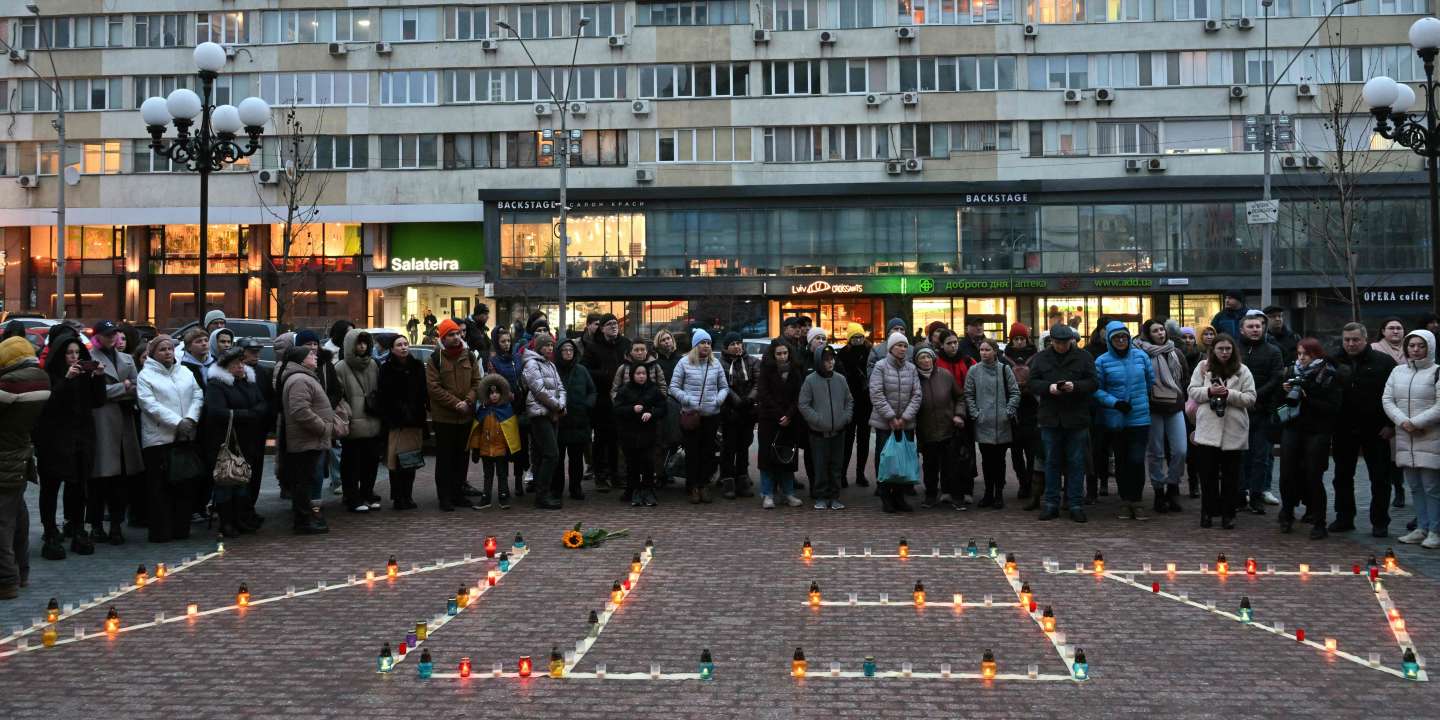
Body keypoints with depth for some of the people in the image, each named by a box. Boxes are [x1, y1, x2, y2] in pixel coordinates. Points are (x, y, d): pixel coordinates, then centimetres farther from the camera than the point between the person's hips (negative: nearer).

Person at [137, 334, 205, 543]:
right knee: (160, 488, -2)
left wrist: (190, 419, -9)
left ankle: (182, 529, 15)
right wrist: (177, 422, -17)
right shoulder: (146, 375, -1)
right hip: (158, 439, -5)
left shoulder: (185, 372, 15)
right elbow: (150, 405, -11)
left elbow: (198, 396, 9)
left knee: (187, 485, 6)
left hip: (186, 438, 5)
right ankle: (161, 532, 3)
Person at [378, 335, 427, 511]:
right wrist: (386, 420, -10)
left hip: (415, 421, 3)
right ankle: (398, 497, 4)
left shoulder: (417, 366, 9)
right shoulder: (387, 369, -1)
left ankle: (407, 496, 15)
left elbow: (424, 393, 10)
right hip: (395, 422, -3)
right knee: (396, 461, -5)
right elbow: (381, 397, -3)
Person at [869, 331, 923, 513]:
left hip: (906, 423, 4)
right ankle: (885, 497, 9)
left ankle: (899, 496, 16)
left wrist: (905, 417, -10)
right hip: (884, 423, -3)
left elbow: (917, 395, 1)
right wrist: (891, 417, -14)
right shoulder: (880, 367, -5)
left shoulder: (911, 368, 6)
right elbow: (876, 394, -11)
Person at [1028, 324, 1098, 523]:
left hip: (1077, 419, -1)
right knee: (1052, 462, 8)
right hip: (1050, 418, 1)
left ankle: (1076, 505, 10)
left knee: (1076, 462, 3)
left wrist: (1075, 386, -20)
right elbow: (1032, 383, 2)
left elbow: (1093, 383, -2)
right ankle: (1051, 504, 15)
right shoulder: (1040, 358, 6)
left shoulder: (1083, 357, 2)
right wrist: (1048, 387, -17)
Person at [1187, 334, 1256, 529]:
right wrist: (1209, 391, -13)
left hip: (1233, 431, 0)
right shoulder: (1203, 367, 6)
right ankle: (1208, 512, 14)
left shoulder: (1242, 371, 3)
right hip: (1207, 430, 0)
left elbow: (1250, 398, -2)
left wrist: (1229, 394, -15)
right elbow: (1191, 390, 4)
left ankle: (1228, 514, 15)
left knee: (1230, 475, 6)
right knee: (1208, 473, 3)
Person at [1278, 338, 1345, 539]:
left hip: (1317, 431, -4)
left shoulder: (1331, 376, -4)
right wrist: (1285, 391, -7)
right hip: (1292, 428, 4)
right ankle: (1287, 515, 20)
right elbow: (1279, 401, 14)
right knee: (1287, 473, 0)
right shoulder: (1292, 372, 8)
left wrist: (1308, 398, -19)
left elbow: (1333, 407, -11)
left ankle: (1319, 524, 6)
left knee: (1314, 477, -4)